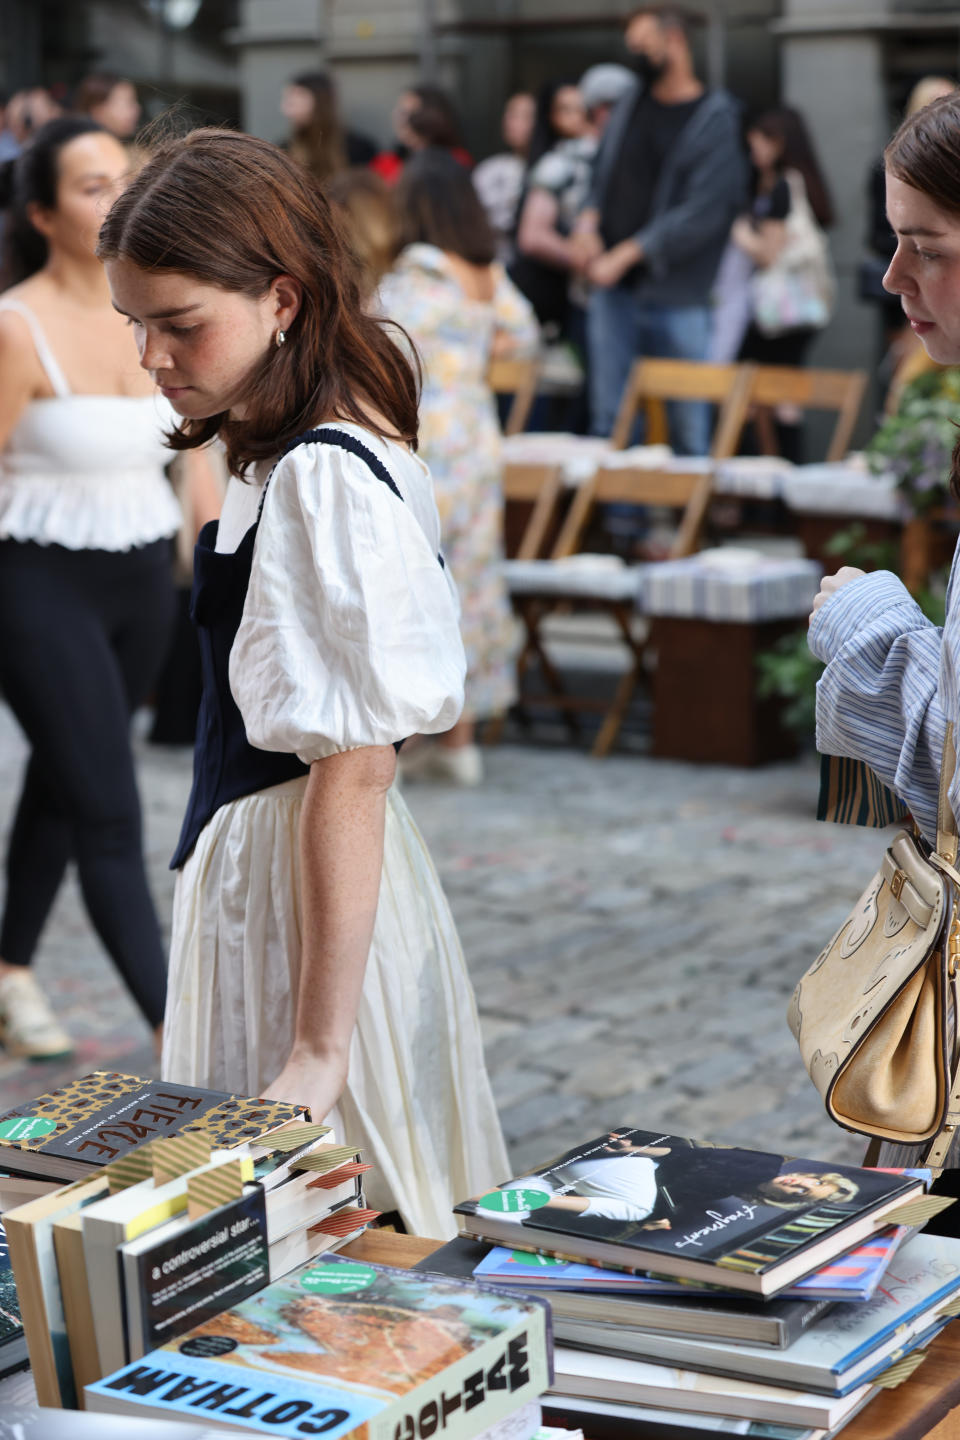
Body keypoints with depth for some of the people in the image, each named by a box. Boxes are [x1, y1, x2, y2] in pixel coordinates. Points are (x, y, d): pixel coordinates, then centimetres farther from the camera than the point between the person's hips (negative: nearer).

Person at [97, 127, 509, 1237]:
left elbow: (353, 771, -22)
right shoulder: (275, 457, 9)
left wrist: (319, 1048, -22)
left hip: (307, 886, -10)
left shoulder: (324, 483, -20)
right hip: (249, 861, 10)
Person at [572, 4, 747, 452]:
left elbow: (702, 212, -14)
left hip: (676, 295, -5)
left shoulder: (716, 119, -7)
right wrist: (588, 220, 0)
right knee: (607, 415, 6)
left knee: (689, 426, -1)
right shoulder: (632, 102, 12)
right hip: (612, 288, 5)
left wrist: (625, 255, -16)